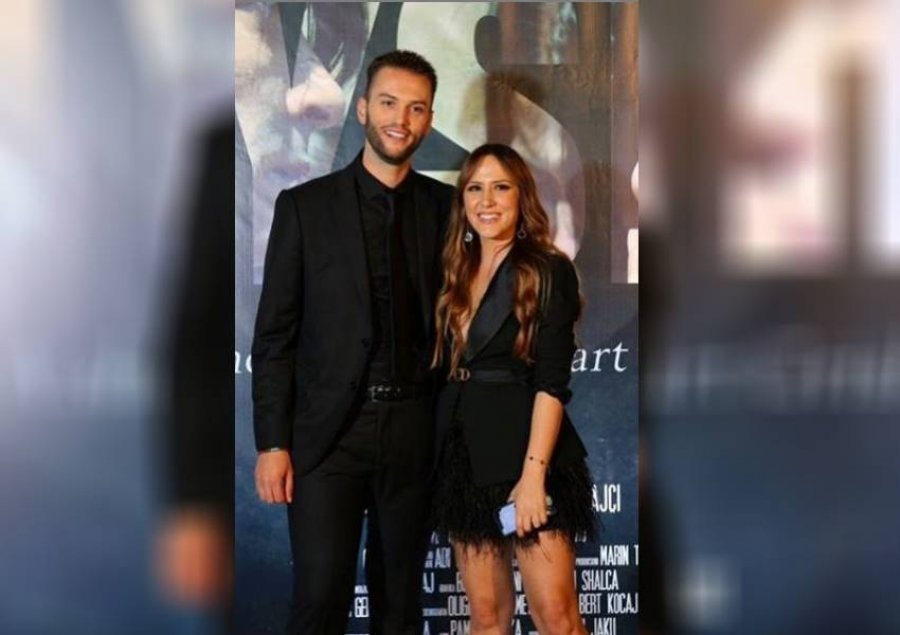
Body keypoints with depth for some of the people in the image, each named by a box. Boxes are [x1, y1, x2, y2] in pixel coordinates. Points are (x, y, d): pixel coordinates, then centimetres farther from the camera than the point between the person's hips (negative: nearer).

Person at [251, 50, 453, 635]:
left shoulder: (445, 207, 6)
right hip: (327, 433, -2)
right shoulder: (305, 206, 0)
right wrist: (272, 444, -5)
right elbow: (275, 333, 0)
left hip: (413, 432, 2)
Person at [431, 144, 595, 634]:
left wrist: (533, 472, -18)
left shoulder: (548, 271, -2)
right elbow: (446, 369, 15)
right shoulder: (456, 276, 15)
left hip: (523, 450, -5)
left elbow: (552, 382, -10)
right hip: (463, 453, 6)